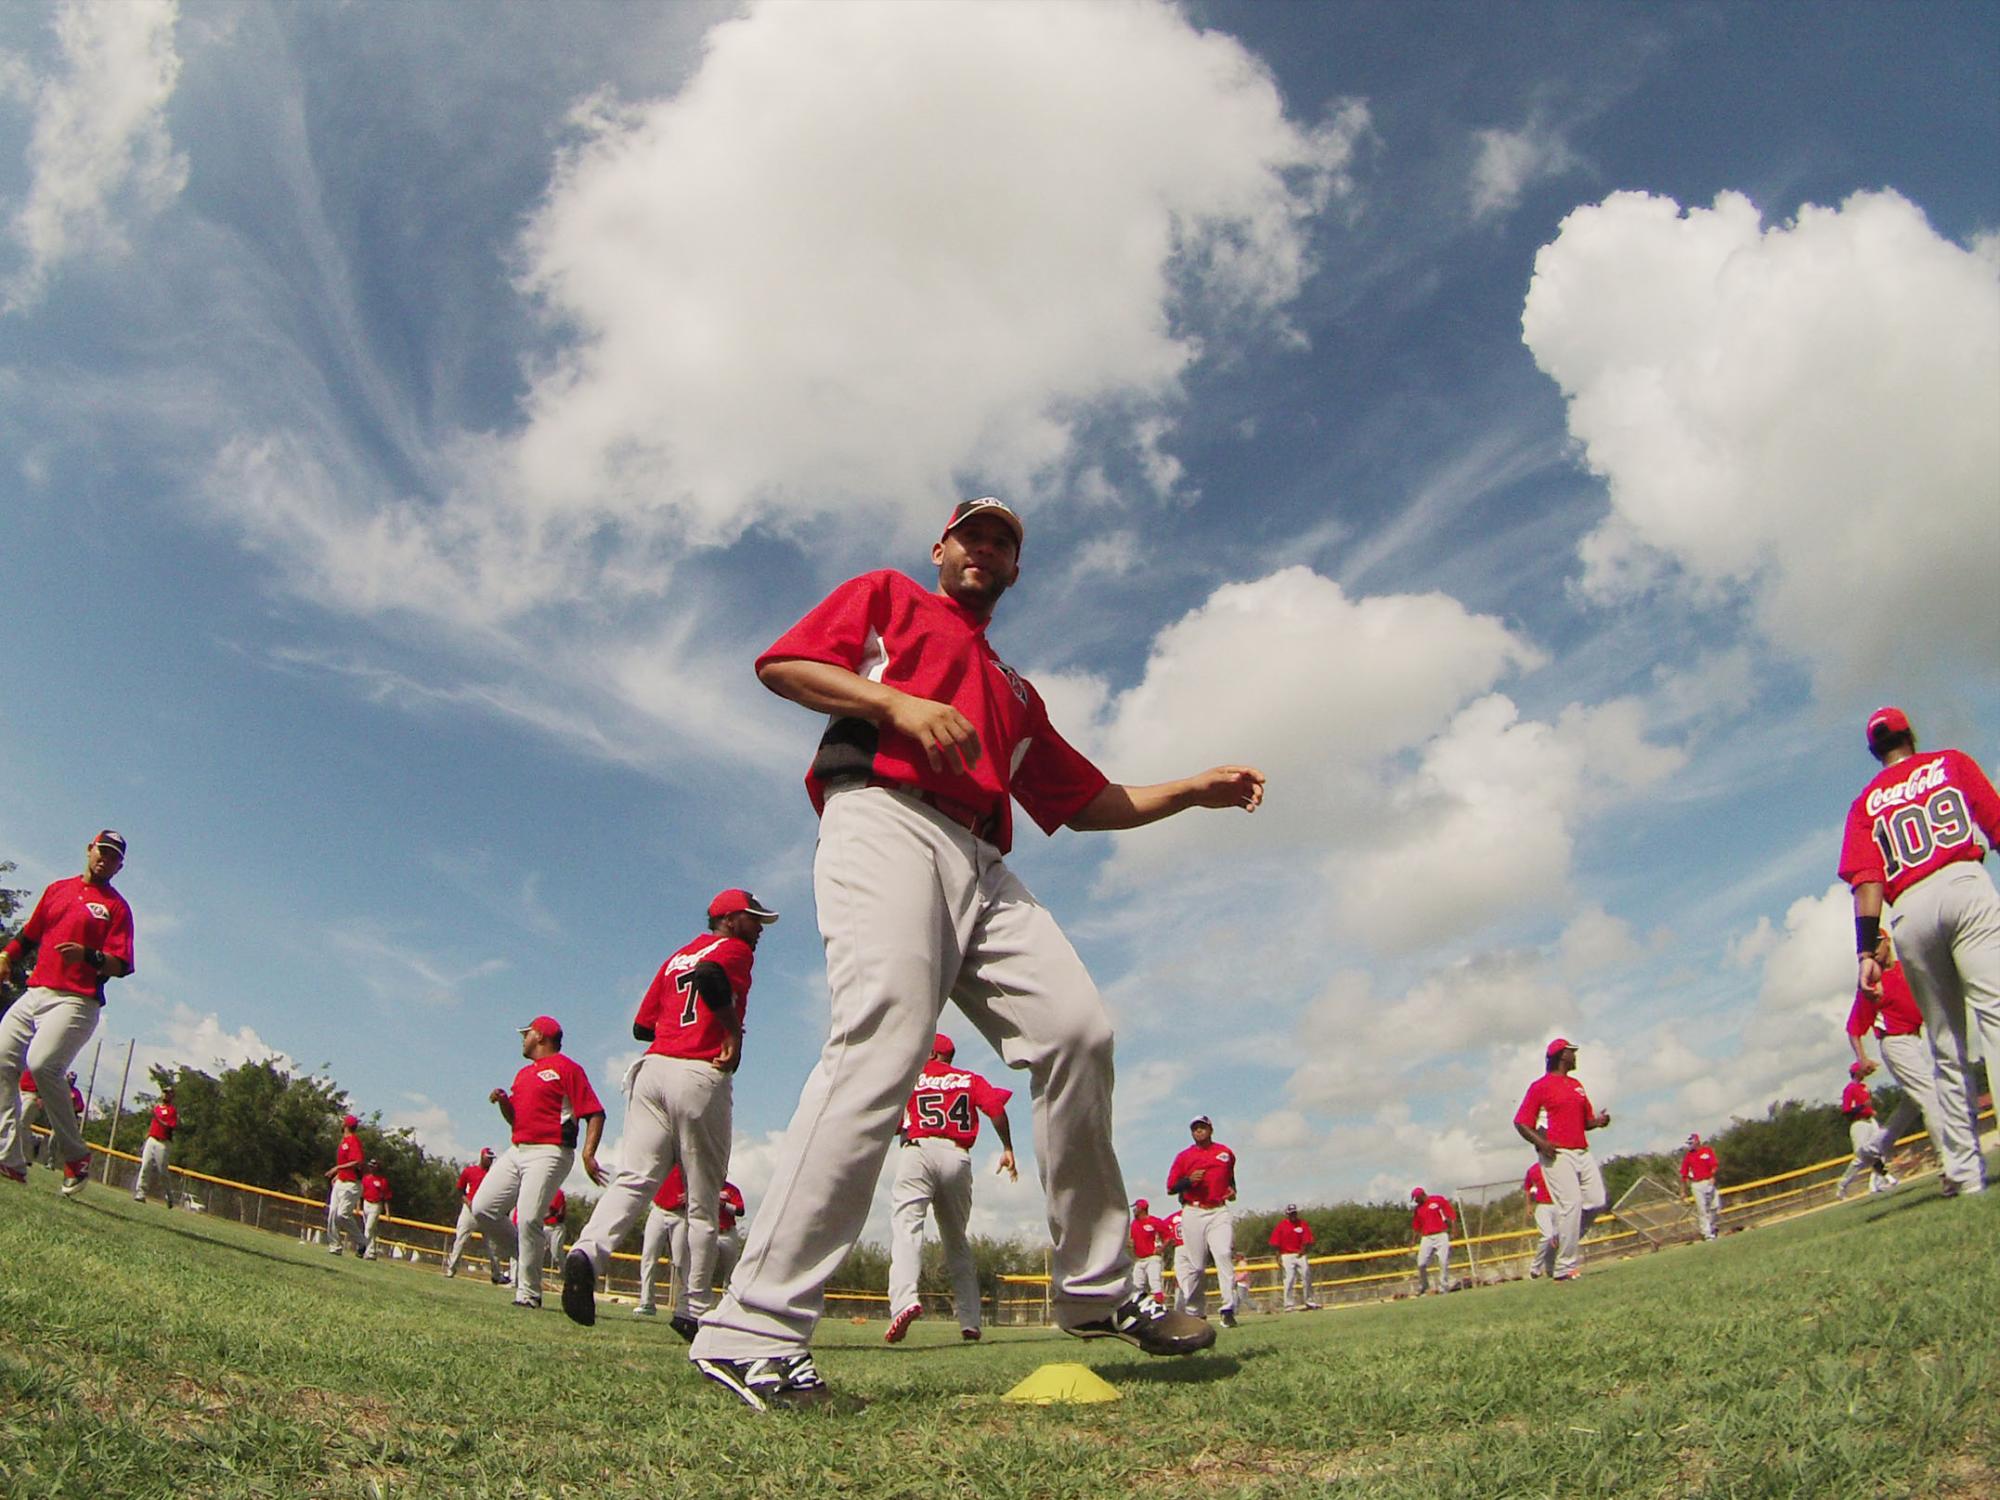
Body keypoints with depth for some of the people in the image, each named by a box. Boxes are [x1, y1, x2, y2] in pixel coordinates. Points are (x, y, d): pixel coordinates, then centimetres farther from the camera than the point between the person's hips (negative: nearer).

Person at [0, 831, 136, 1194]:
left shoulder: (117, 906, 4)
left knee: (42, 1064, -24)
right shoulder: (57, 889, 20)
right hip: (33, 994, 6)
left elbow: (121, 966, -5)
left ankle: (75, 1155, -12)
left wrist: (88, 956, -23)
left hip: (76, 1001, -6)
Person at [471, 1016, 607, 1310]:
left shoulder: (566, 1067, -4)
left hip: (550, 1152, -9)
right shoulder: (524, 1073, 23)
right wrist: (503, 1101, 7)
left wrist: (588, 1154, -24)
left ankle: (528, 1294, -6)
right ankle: (523, 1258, 16)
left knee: (528, 1218, -17)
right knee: (483, 1207, -2)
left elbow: (595, 1113, -12)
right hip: (516, 1151, 9)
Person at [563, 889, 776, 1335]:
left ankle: (587, 1252, -31)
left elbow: (642, 1025, 20)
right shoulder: (734, 950, 2)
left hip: (651, 1068, 6)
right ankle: (696, 1311, 6)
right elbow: (709, 975, -22)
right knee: (703, 1202, 3)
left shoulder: (676, 957, 24)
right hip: (701, 1077, -6)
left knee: (634, 1178, -4)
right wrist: (734, 1033, -14)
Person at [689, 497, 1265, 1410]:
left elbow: (1091, 802, 34)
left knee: (1076, 1030, -11)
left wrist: (1193, 791, 22)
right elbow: (782, 665, 8)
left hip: (981, 868, 6)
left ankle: (1096, 1292, 4)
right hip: (883, 817, -6)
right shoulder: (887, 597, 24)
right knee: (882, 1044, -26)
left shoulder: (1014, 689, 37)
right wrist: (900, 701, -7)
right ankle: (753, 1333, -26)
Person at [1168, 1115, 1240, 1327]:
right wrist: (1189, 1180, -14)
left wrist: (1232, 1190, 9)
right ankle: (1194, 1312, 10)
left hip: (1219, 1212, 1)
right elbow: (1171, 1187, 4)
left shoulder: (1226, 1153, 14)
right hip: (1193, 1213, 0)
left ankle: (1229, 1310, -18)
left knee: (1224, 1255, -17)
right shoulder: (1184, 1156, 7)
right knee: (1195, 1265, 0)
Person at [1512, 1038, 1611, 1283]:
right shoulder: (1540, 1086, -2)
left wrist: (1598, 1121, 3)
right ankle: (1565, 1267, -9)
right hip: (1556, 1154, -7)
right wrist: (1541, 1142, -22)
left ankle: (1564, 1240, 22)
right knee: (1571, 1204, -14)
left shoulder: (1577, 1085, 21)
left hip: (1582, 1152, 7)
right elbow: (1521, 1123, -5)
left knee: (1598, 1202, 0)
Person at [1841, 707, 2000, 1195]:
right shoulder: (1951, 763, 17)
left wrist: (1867, 951, 0)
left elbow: (1867, 879, 6)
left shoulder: (1865, 804, 18)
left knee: (1948, 1050, 10)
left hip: (1909, 914, 2)